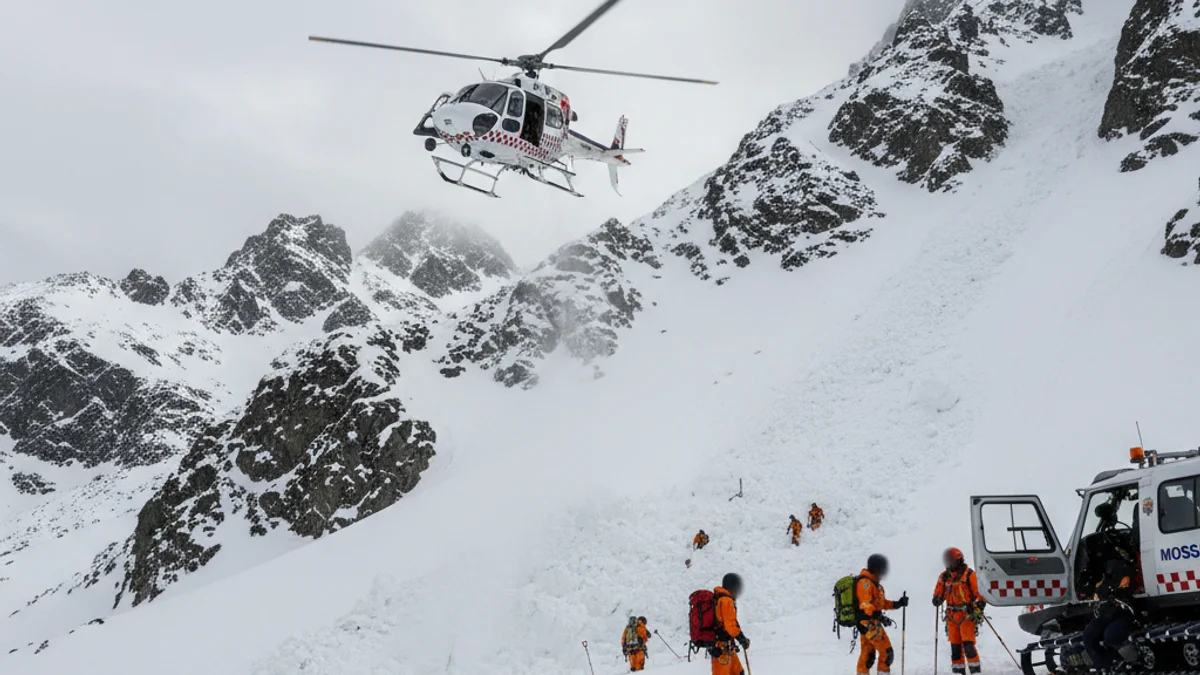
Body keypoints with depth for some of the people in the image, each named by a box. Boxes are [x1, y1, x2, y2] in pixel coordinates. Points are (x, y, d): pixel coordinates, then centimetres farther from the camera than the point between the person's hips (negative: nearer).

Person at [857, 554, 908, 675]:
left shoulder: (873, 582, 18)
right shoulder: (865, 582, -16)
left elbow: (880, 602, 19)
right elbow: (866, 604, -23)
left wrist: (897, 604, 10)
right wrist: (880, 616, -29)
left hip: (871, 623, 10)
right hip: (868, 623, -10)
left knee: (867, 654, 13)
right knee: (887, 652, -6)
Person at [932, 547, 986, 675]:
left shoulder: (969, 575, -6)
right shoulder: (944, 577, 9)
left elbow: (981, 593, -5)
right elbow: (939, 593, 17)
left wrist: (979, 609, -14)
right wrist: (937, 599, -5)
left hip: (967, 615, -5)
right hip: (951, 616, 5)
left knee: (968, 645, -11)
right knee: (955, 646, 6)